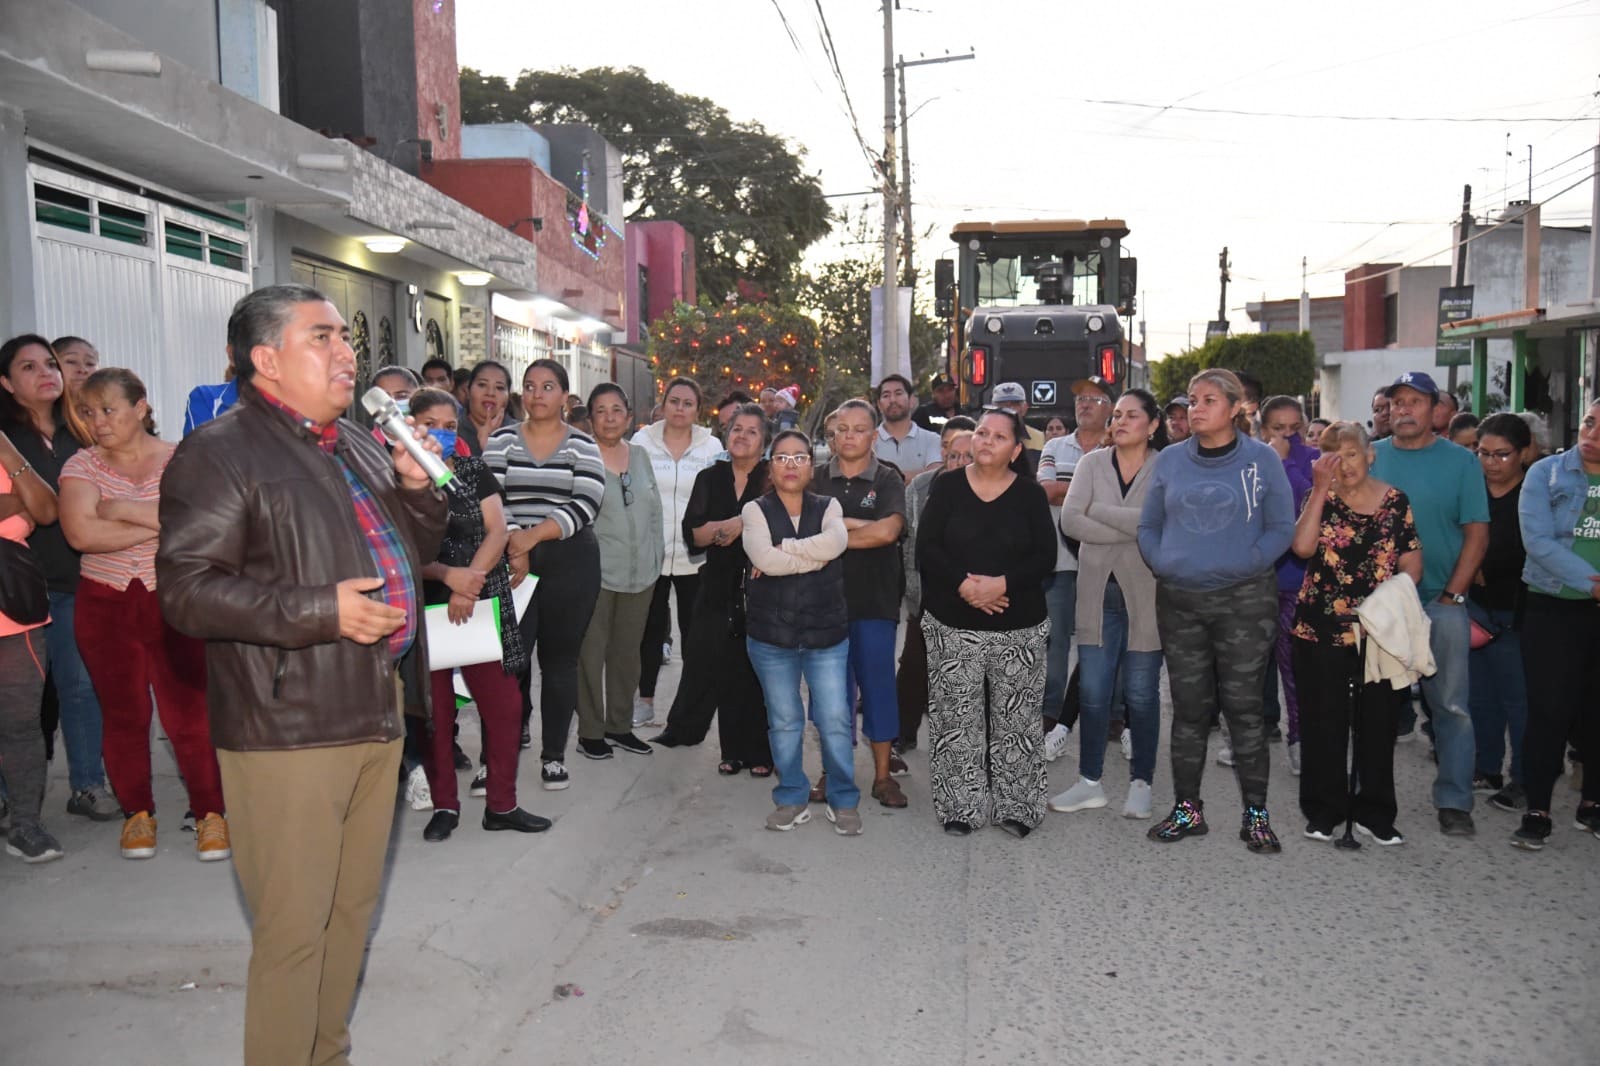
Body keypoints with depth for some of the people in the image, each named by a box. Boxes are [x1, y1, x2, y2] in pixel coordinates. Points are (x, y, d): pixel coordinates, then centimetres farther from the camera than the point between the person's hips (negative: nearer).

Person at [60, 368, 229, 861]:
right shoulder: (81, 466, 3)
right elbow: (80, 533, -14)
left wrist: (127, 510, -15)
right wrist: (163, 525, -14)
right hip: (106, 607, 2)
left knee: (189, 713, -3)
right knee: (123, 714, 9)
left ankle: (210, 814, 10)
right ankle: (137, 812, 25)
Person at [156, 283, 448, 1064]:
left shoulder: (360, 446, 16)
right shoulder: (219, 454, -8)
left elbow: (412, 552, 25)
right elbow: (185, 589, -17)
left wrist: (416, 487, 5)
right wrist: (320, 611, -23)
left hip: (376, 712, 8)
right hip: (289, 730, -8)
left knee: (353, 908, 17)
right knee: (294, 927, -2)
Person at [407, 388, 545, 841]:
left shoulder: (474, 471, 8)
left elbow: (497, 531, -1)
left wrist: (468, 586, -14)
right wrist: (448, 575, -20)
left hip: (483, 604, 2)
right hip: (424, 608, -2)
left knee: (503, 703, -1)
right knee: (436, 709, 4)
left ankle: (501, 804, 12)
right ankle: (444, 805, 19)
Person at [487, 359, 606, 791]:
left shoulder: (583, 446, 4)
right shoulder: (500, 440, 7)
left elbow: (586, 505, -9)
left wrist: (534, 535, -18)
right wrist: (515, 544, -15)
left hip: (570, 564, 0)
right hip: (511, 562, 0)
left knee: (560, 660, 5)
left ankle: (554, 755, 16)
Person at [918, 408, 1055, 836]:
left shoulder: (1030, 494, 3)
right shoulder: (947, 487, 3)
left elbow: (1045, 558, -4)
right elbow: (927, 549, -4)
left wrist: (1002, 583, -19)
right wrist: (963, 584, -18)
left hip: (1019, 625, 0)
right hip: (952, 624, 0)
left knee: (1016, 719, 4)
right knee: (956, 717, 3)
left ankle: (1016, 807, 17)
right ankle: (960, 806, 15)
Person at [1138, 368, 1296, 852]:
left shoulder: (1262, 459, -1)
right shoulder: (1170, 460, 7)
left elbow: (1281, 528, -2)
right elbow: (1148, 525, 13)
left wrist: (1246, 564, -13)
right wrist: (1162, 563, -3)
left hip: (1245, 599, -3)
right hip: (1179, 600, 3)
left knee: (1243, 704, 1)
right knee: (1189, 705, 9)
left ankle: (1255, 813, 13)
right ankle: (1187, 808, 20)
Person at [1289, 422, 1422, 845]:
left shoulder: (1396, 502, 5)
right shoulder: (1320, 497, 3)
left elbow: (1411, 562, 4)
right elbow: (1302, 547, -14)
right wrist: (1321, 488, -14)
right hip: (1321, 629, -1)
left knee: (1379, 721, 7)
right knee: (1324, 722, 6)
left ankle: (1374, 813, 20)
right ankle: (1324, 810, 19)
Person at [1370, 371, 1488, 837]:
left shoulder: (1460, 461, 1)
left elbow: (1477, 533, -1)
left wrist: (1453, 596, -9)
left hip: (1441, 603, -1)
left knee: (1450, 705, 3)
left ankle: (1454, 801, 14)